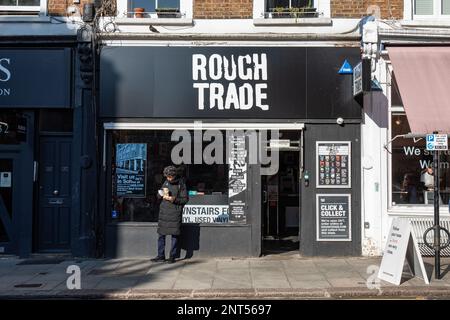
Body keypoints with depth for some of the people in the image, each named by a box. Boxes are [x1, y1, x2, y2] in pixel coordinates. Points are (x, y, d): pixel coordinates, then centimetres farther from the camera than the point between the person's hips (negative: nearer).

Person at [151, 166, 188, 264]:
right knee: (161, 234, 8)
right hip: (164, 211, 5)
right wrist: (162, 194, -7)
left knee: (175, 235, 0)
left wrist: (174, 199, -19)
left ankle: (172, 256, 10)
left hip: (175, 212, -5)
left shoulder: (181, 184, -5)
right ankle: (161, 255, 18)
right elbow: (158, 195, 16)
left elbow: (185, 199, -5)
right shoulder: (166, 182, 9)